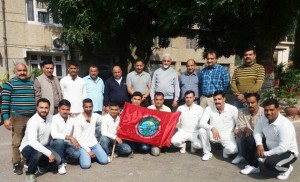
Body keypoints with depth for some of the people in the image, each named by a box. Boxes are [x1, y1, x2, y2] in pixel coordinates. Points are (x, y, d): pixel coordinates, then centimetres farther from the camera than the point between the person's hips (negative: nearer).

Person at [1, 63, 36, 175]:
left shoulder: (32, 84, 12)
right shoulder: (9, 84, -3)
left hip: (33, 117, 5)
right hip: (17, 117, -4)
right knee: (17, 142, 1)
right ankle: (16, 164, 15)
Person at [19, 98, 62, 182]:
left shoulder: (50, 117, -5)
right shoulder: (33, 121, -26)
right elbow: (32, 142, -38)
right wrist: (49, 153, -39)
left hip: (43, 146, 5)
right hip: (28, 147, -5)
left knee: (57, 160, -18)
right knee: (38, 152, -39)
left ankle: (40, 166, 15)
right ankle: (30, 173, -8)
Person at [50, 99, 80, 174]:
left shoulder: (72, 119, -1)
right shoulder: (54, 118, -16)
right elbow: (54, 134, -31)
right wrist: (69, 137, -37)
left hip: (68, 143, 3)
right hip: (56, 143, -2)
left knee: (77, 154, -26)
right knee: (60, 141, -37)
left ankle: (65, 157, 11)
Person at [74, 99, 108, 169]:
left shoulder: (95, 116, 1)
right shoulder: (78, 119, -12)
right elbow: (78, 138, -13)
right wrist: (88, 150, -16)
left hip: (94, 144, 4)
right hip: (83, 146, -4)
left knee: (104, 161, -11)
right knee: (86, 165, -22)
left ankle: (93, 154, 16)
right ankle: (83, 155, 10)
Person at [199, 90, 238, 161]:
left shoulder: (232, 109, -13)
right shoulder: (209, 108, -13)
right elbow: (202, 123, -22)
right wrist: (212, 128, -39)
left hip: (227, 136, -1)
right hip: (213, 134, 2)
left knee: (232, 149, -31)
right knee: (202, 130, -27)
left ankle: (226, 151, 11)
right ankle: (207, 152, -3)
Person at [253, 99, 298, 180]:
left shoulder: (285, 125, -32)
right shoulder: (264, 118, -10)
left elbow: (283, 148, -34)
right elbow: (257, 131, 0)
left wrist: (265, 154, -25)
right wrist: (259, 144, -19)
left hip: (288, 152, -6)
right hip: (270, 148, 7)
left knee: (269, 163, -33)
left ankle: (287, 168, 3)